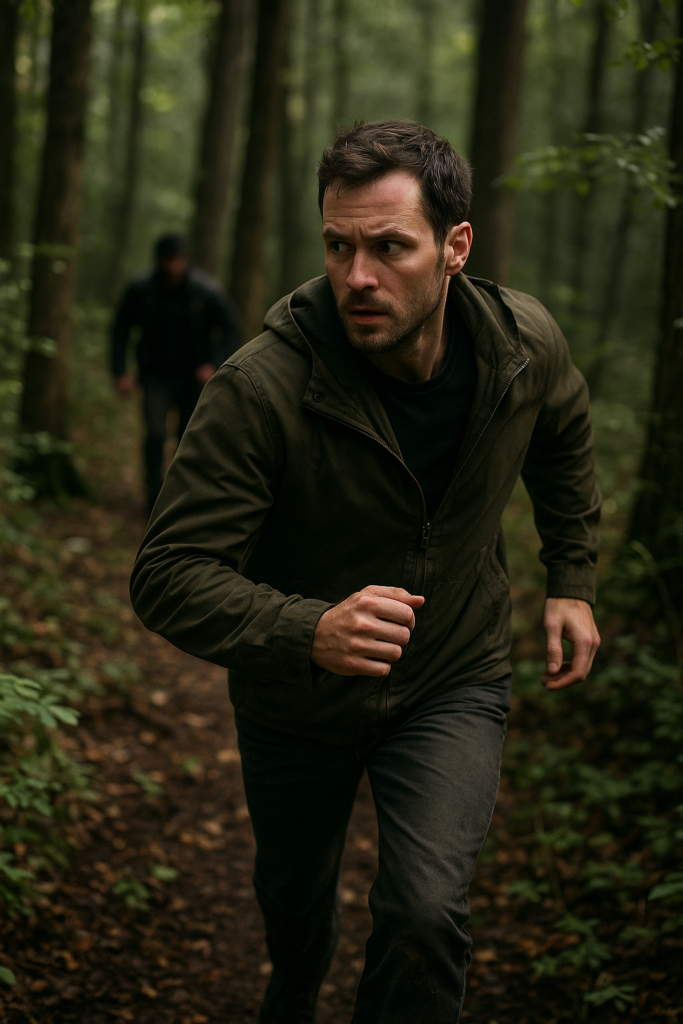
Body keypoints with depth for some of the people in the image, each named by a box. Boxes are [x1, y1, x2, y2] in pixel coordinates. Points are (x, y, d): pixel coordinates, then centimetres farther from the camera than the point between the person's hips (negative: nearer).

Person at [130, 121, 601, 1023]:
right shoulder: (261, 388, -32)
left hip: (454, 684, 1)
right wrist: (310, 631, -48)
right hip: (296, 698, 0)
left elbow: (563, 438, 7)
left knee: (425, 916, -21)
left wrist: (573, 580, 5)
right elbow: (168, 575, -31)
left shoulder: (527, 343, -18)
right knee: (294, 896, 24)